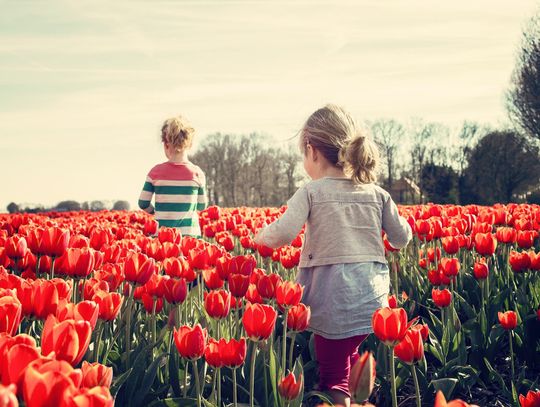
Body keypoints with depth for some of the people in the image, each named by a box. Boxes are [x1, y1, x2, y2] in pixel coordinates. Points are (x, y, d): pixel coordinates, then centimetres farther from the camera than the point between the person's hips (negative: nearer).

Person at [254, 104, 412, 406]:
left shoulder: (312, 192, -6)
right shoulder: (377, 194, 6)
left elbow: (283, 235, -17)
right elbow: (402, 239, 11)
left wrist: (261, 236, 3)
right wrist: (394, 216, 31)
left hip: (334, 303, -4)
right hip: (374, 302, 5)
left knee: (333, 376, 6)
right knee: (350, 355, 25)